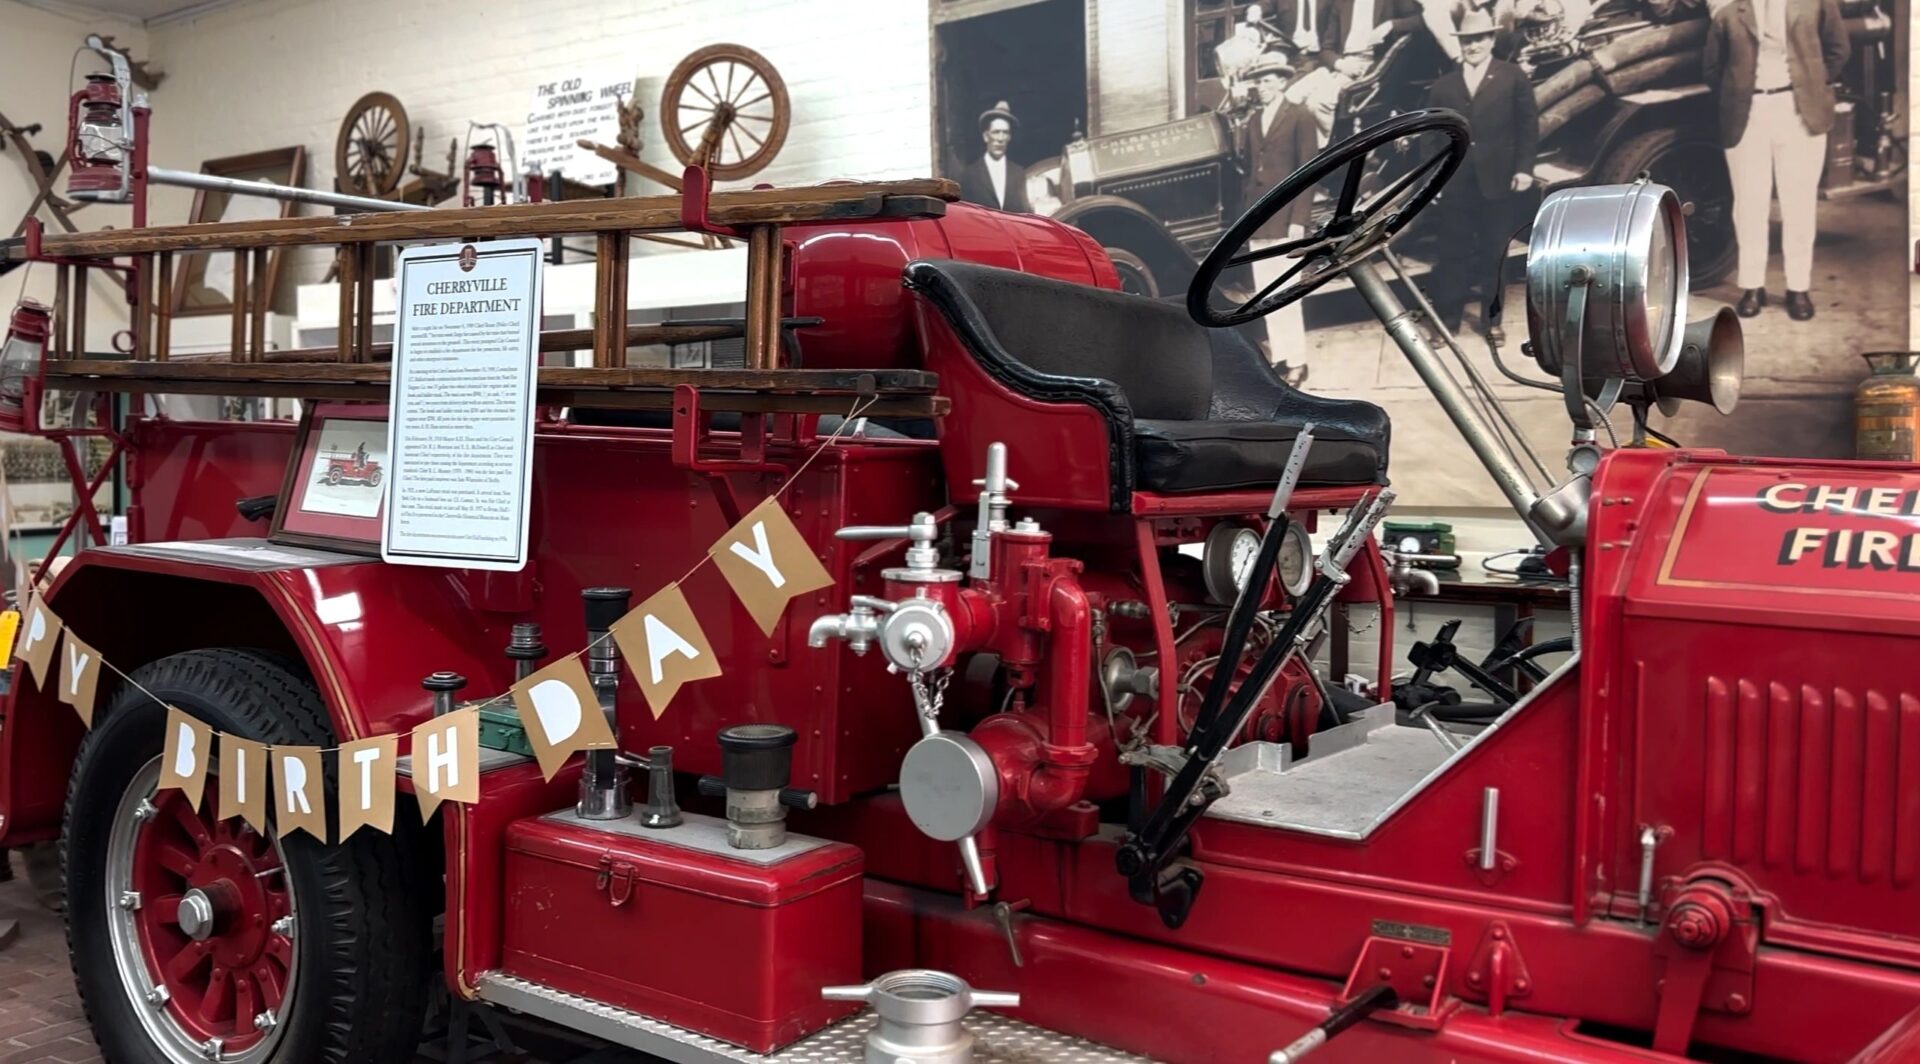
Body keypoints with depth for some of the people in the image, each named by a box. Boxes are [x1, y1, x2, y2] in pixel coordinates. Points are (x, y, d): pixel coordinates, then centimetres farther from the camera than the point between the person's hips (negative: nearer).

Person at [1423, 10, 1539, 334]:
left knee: (1495, 253, 7)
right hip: (1455, 183, 1)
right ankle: (1447, 320, 8)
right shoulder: (1443, 85, 10)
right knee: (1453, 253, 3)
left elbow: (1528, 124, 1)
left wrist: (1524, 167, -8)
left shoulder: (1513, 77, 5)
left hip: (1498, 181, -1)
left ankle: (1491, 318, 17)